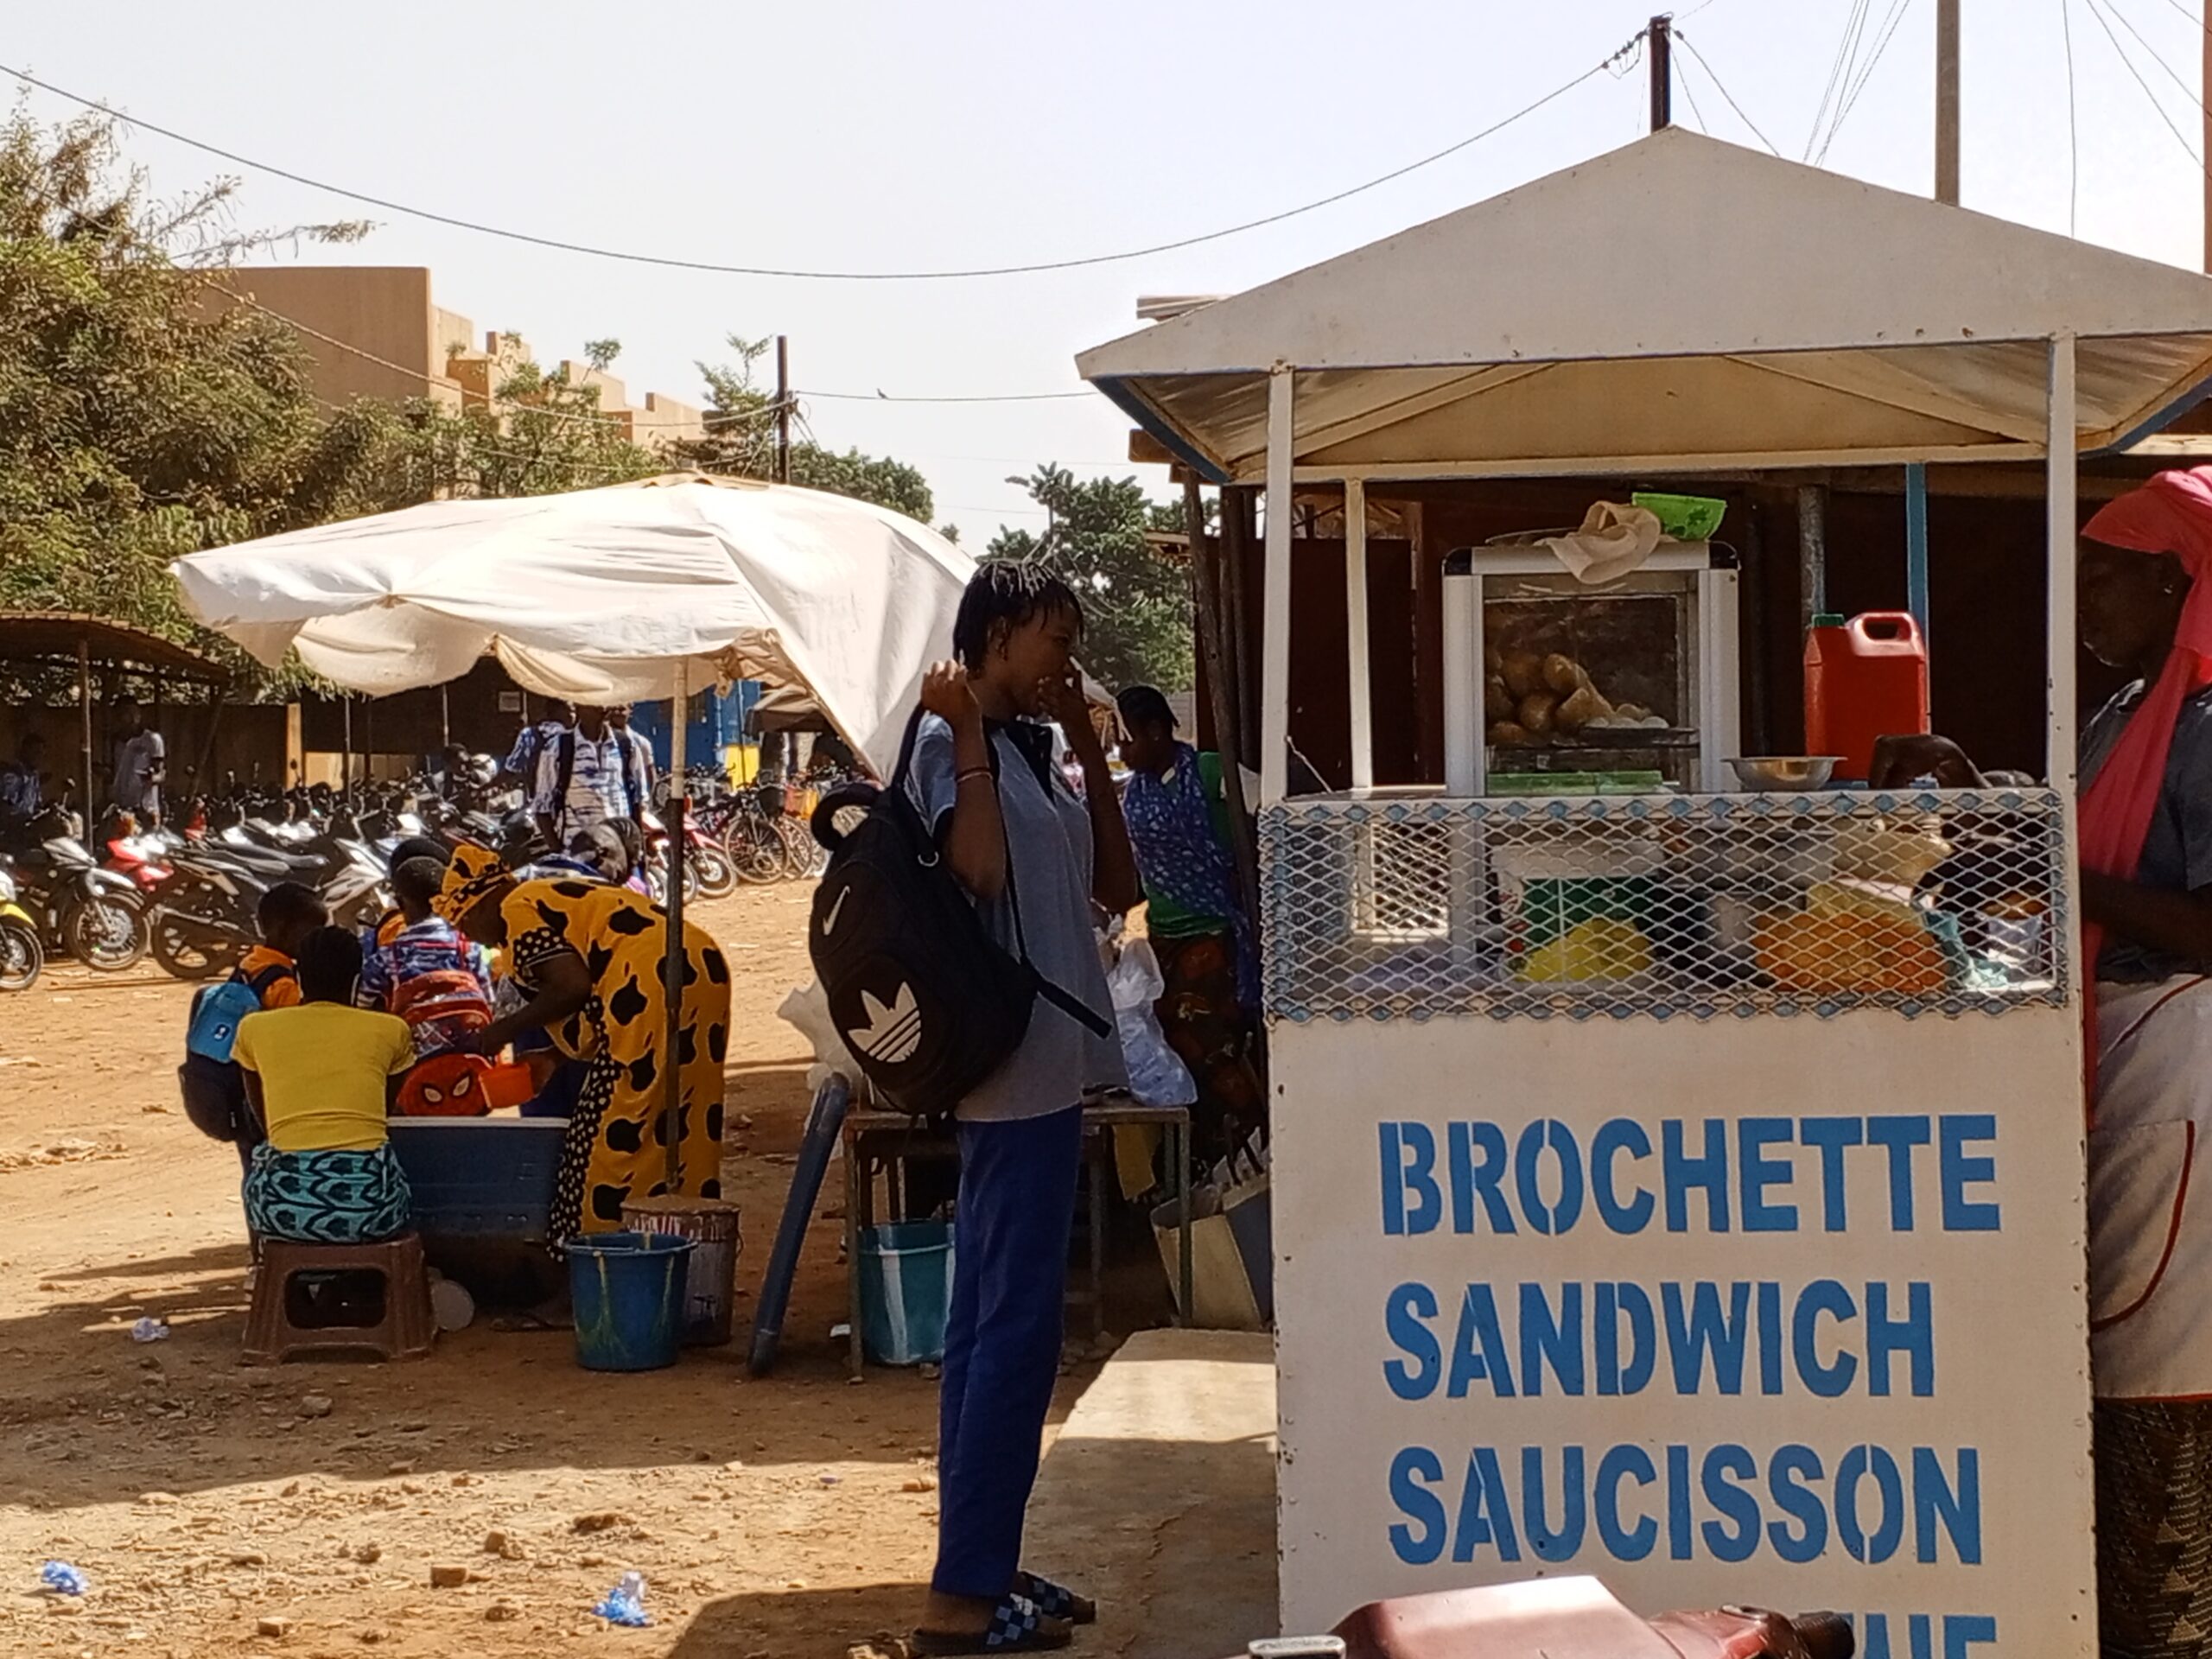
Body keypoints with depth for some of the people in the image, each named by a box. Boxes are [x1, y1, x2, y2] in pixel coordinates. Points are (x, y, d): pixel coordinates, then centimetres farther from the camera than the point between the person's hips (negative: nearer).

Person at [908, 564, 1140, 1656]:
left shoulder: (1028, 752, 16)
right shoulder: (954, 742, -10)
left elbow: (1117, 886, 17)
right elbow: (979, 868, -27)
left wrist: (1090, 749, 13)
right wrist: (967, 732, -20)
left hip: (1042, 1071, 10)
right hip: (1014, 1071, -10)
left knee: (992, 1323, 12)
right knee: (1016, 1326, -10)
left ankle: (983, 1567, 19)